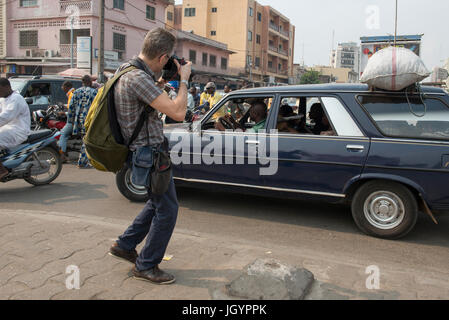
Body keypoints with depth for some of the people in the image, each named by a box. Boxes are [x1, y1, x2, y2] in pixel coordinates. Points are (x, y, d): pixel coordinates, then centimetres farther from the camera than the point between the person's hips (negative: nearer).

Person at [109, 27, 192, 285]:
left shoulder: (128, 69, 7)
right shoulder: (137, 78, -25)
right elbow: (178, 112, -30)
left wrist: (157, 86, 11)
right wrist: (183, 79, -16)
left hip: (145, 150, 11)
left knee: (158, 203, 23)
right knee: (167, 209, 1)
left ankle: (125, 245, 33)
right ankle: (146, 266, 16)